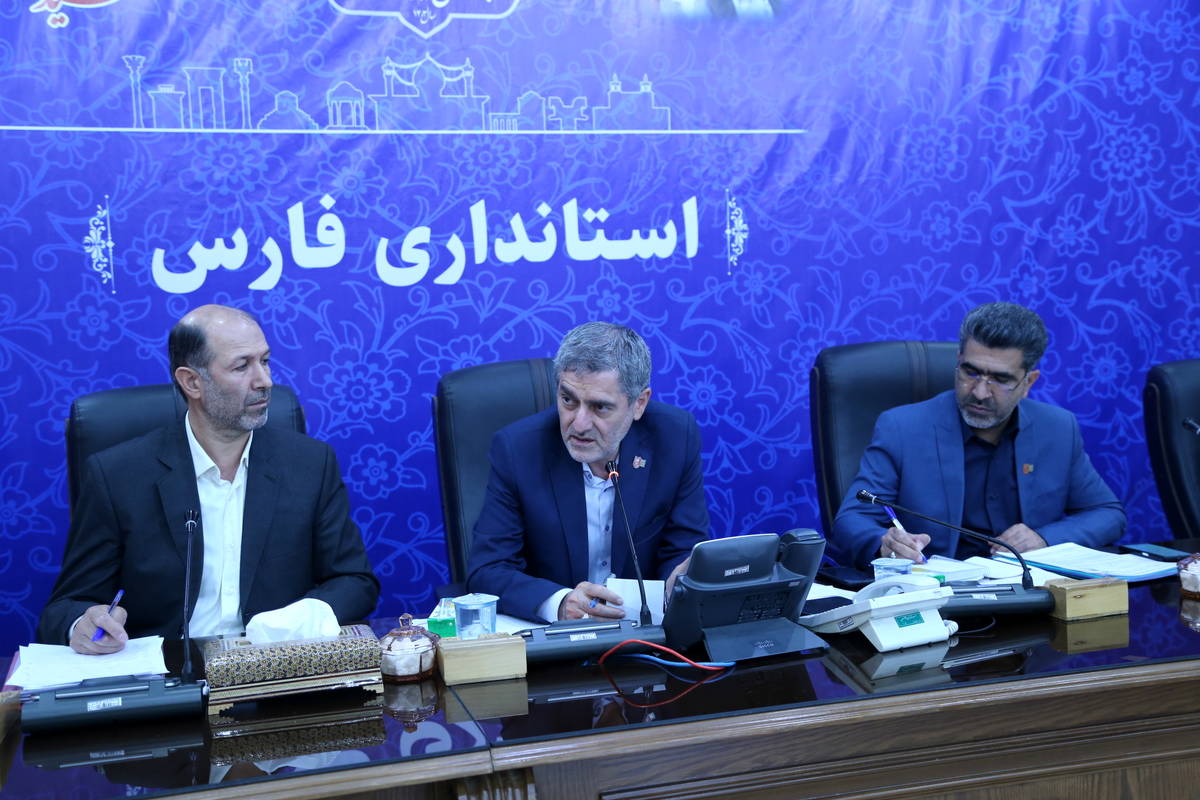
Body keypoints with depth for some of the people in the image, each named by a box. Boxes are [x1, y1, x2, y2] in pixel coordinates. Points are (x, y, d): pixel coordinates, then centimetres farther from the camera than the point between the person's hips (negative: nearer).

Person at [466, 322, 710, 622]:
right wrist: (558, 603, -32)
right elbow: (486, 571, -14)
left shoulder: (677, 436, -9)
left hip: (647, 627, 2)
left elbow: (685, 550, -2)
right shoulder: (517, 448, -14)